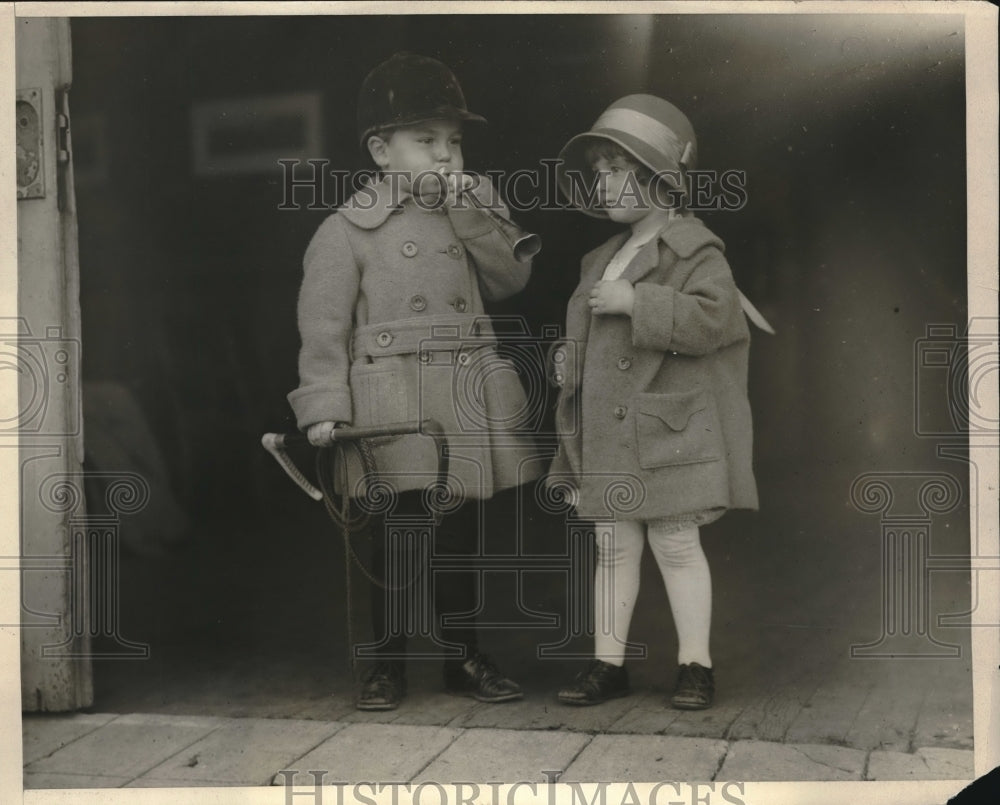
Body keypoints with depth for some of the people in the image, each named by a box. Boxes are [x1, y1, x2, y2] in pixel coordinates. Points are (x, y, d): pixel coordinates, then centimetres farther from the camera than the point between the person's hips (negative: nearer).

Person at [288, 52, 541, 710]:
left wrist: (475, 208, -5)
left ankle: (464, 656, 23)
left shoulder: (469, 217, 15)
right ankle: (389, 664, 10)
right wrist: (324, 407, -12)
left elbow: (512, 276, 2)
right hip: (392, 400, -5)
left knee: (461, 533, 12)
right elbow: (325, 326, -5)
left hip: (468, 397, 5)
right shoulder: (347, 231, -1)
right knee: (400, 533, -4)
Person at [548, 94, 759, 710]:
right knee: (614, 548, 11)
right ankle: (608, 662, 18)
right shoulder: (605, 260, 16)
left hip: (669, 433, -7)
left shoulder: (694, 251, -7)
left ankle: (696, 664, 13)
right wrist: (569, 359, 9)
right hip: (606, 436, 7)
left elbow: (712, 317, -24)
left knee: (677, 545, 1)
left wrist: (636, 303, -23)